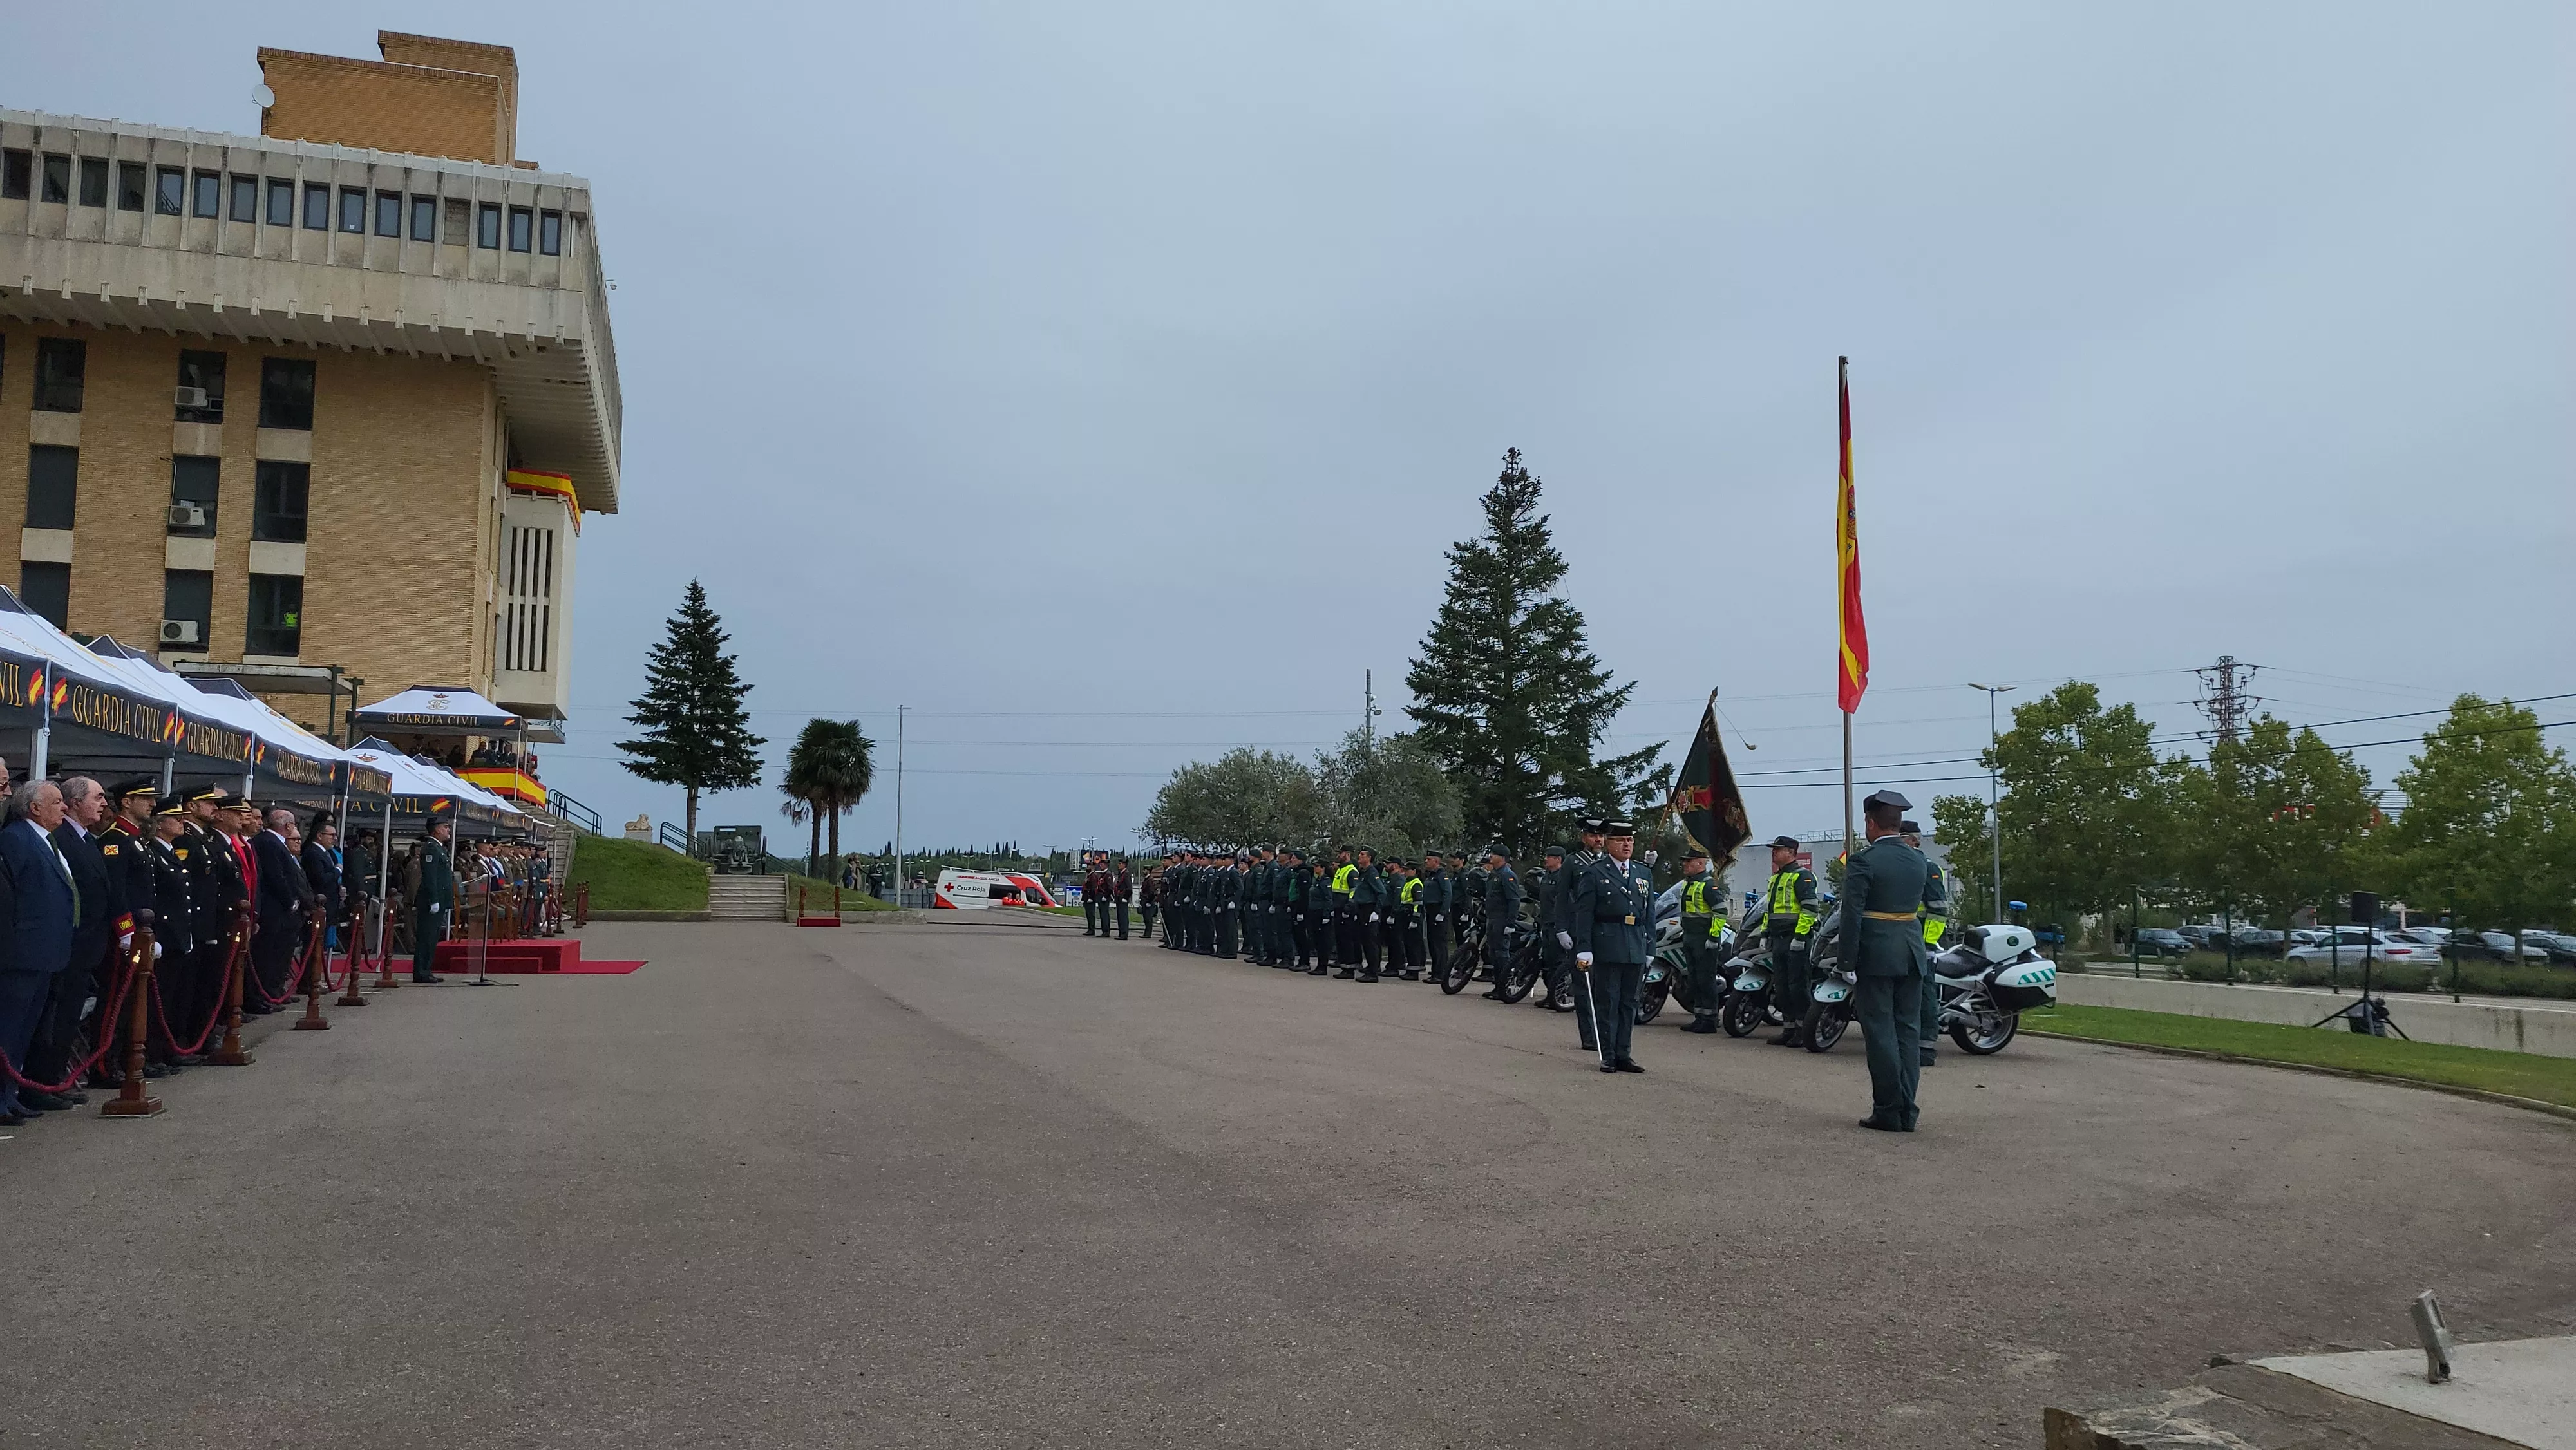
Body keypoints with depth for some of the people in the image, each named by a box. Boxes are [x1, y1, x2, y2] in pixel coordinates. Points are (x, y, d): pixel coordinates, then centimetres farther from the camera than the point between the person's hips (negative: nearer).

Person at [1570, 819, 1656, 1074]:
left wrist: (1650, 949, 11)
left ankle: (1623, 1054, 14)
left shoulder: (1644, 874, 17)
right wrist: (1584, 949, -11)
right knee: (1607, 1002, -2)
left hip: (1636, 949, 5)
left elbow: (1650, 915, 18)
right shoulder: (1594, 873, 1)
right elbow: (1584, 914, -3)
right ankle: (1608, 1055, 3)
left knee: (1629, 1002, 8)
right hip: (1607, 947, -5)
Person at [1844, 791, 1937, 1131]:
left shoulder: (1863, 863, -11)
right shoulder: (1920, 861, 10)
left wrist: (1848, 959, -9)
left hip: (1876, 955, -6)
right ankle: (1907, 1110, 11)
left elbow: (1852, 914, -14)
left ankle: (1888, 1110, 0)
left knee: (1880, 1031, -1)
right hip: (1913, 955, 6)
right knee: (1908, 1030, 9)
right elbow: (1930, 906, 15)